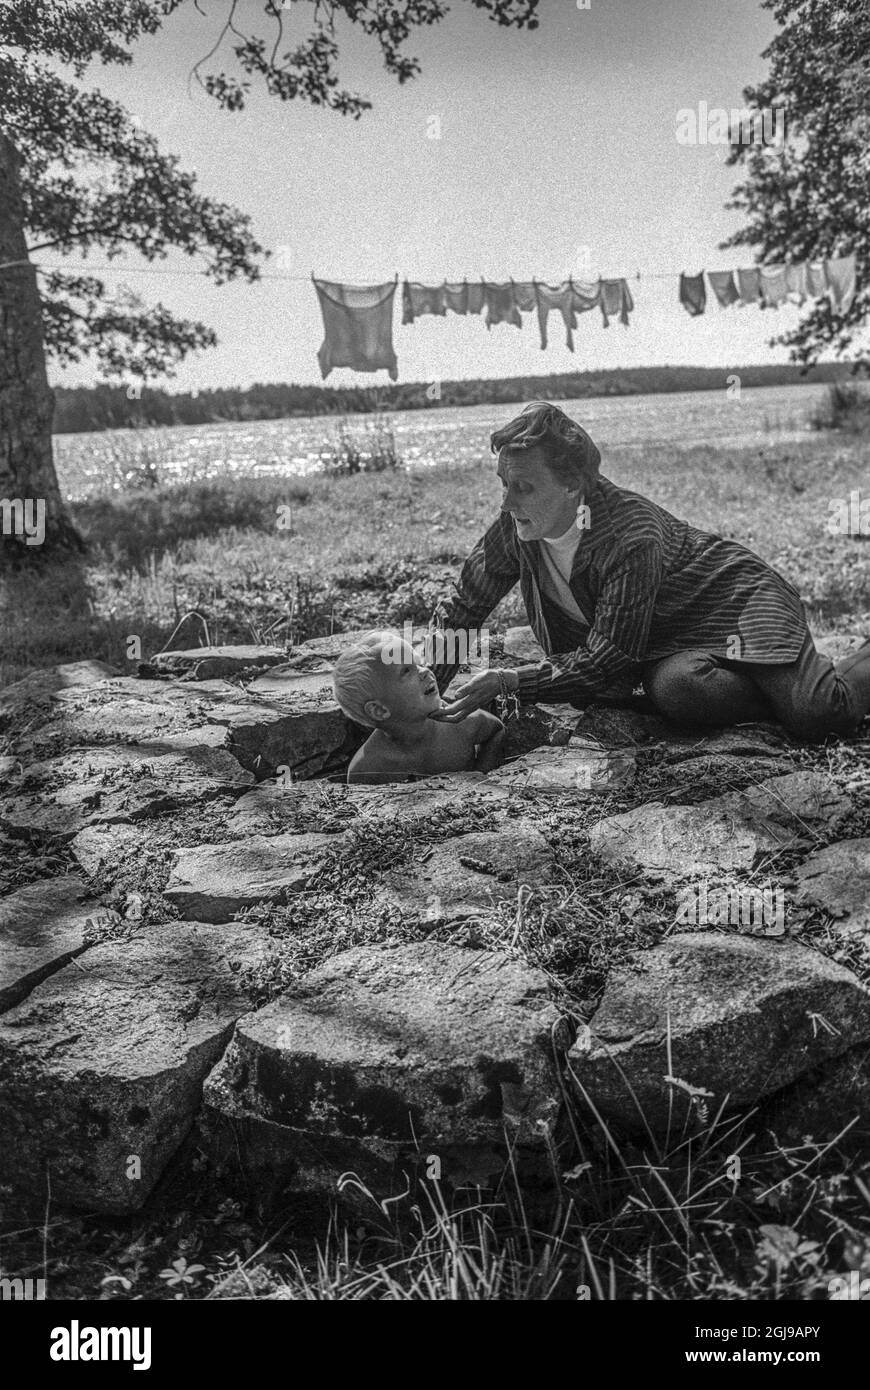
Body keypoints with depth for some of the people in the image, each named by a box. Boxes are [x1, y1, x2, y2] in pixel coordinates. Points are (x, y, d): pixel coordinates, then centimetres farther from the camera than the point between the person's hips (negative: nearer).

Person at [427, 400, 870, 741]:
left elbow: (606, 660, -29)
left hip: (734, 602, -5)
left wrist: (505, 682, -33)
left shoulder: (633, 537, -32)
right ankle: (787, 692, -7)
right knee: (672, 691, -34)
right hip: (665, 643, 5)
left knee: (818, 713, -27)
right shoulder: (514, 527, -12)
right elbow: (462, 607, 0)